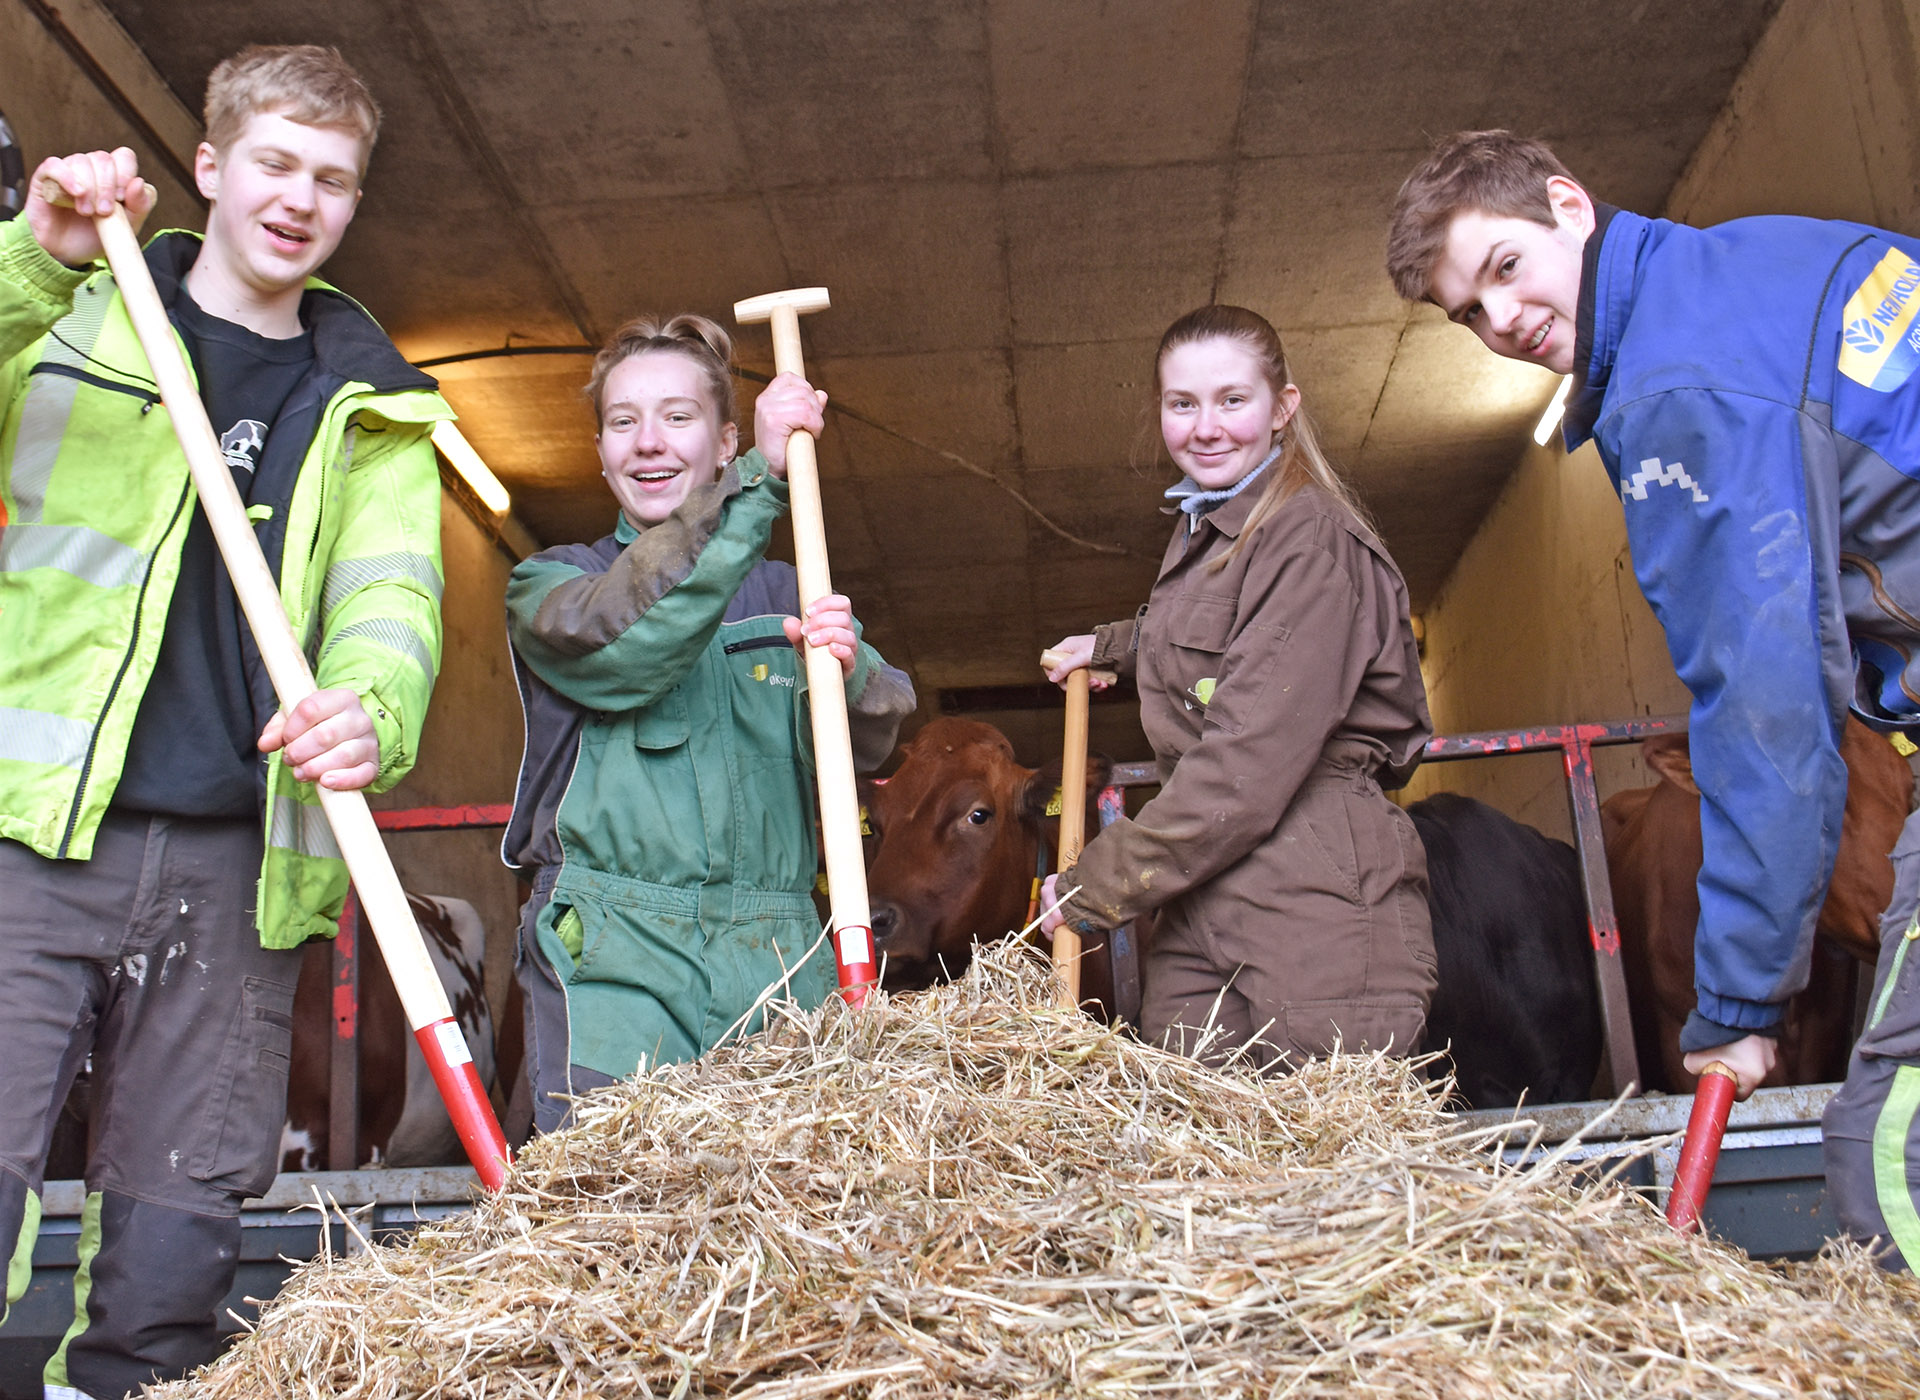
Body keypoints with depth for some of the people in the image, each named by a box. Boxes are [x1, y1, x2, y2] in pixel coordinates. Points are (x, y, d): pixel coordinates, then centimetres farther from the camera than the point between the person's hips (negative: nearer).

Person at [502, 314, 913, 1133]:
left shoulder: (788, 596, 17)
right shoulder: (547, 584, 11)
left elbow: (870, 744, 2)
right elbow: (620, 645, -13)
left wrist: (847, 673, -22)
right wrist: (760, 478, -16)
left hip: (777, 971, 2)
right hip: (610, 966, -2)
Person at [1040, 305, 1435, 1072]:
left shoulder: (1313, 539, -10)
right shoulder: (1200, 532, 18)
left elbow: (1252, 758, -17)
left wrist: (1095, 884, -13)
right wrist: (1113, 644, 43)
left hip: (1319, 908, -7)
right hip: (1199, 913, 8)